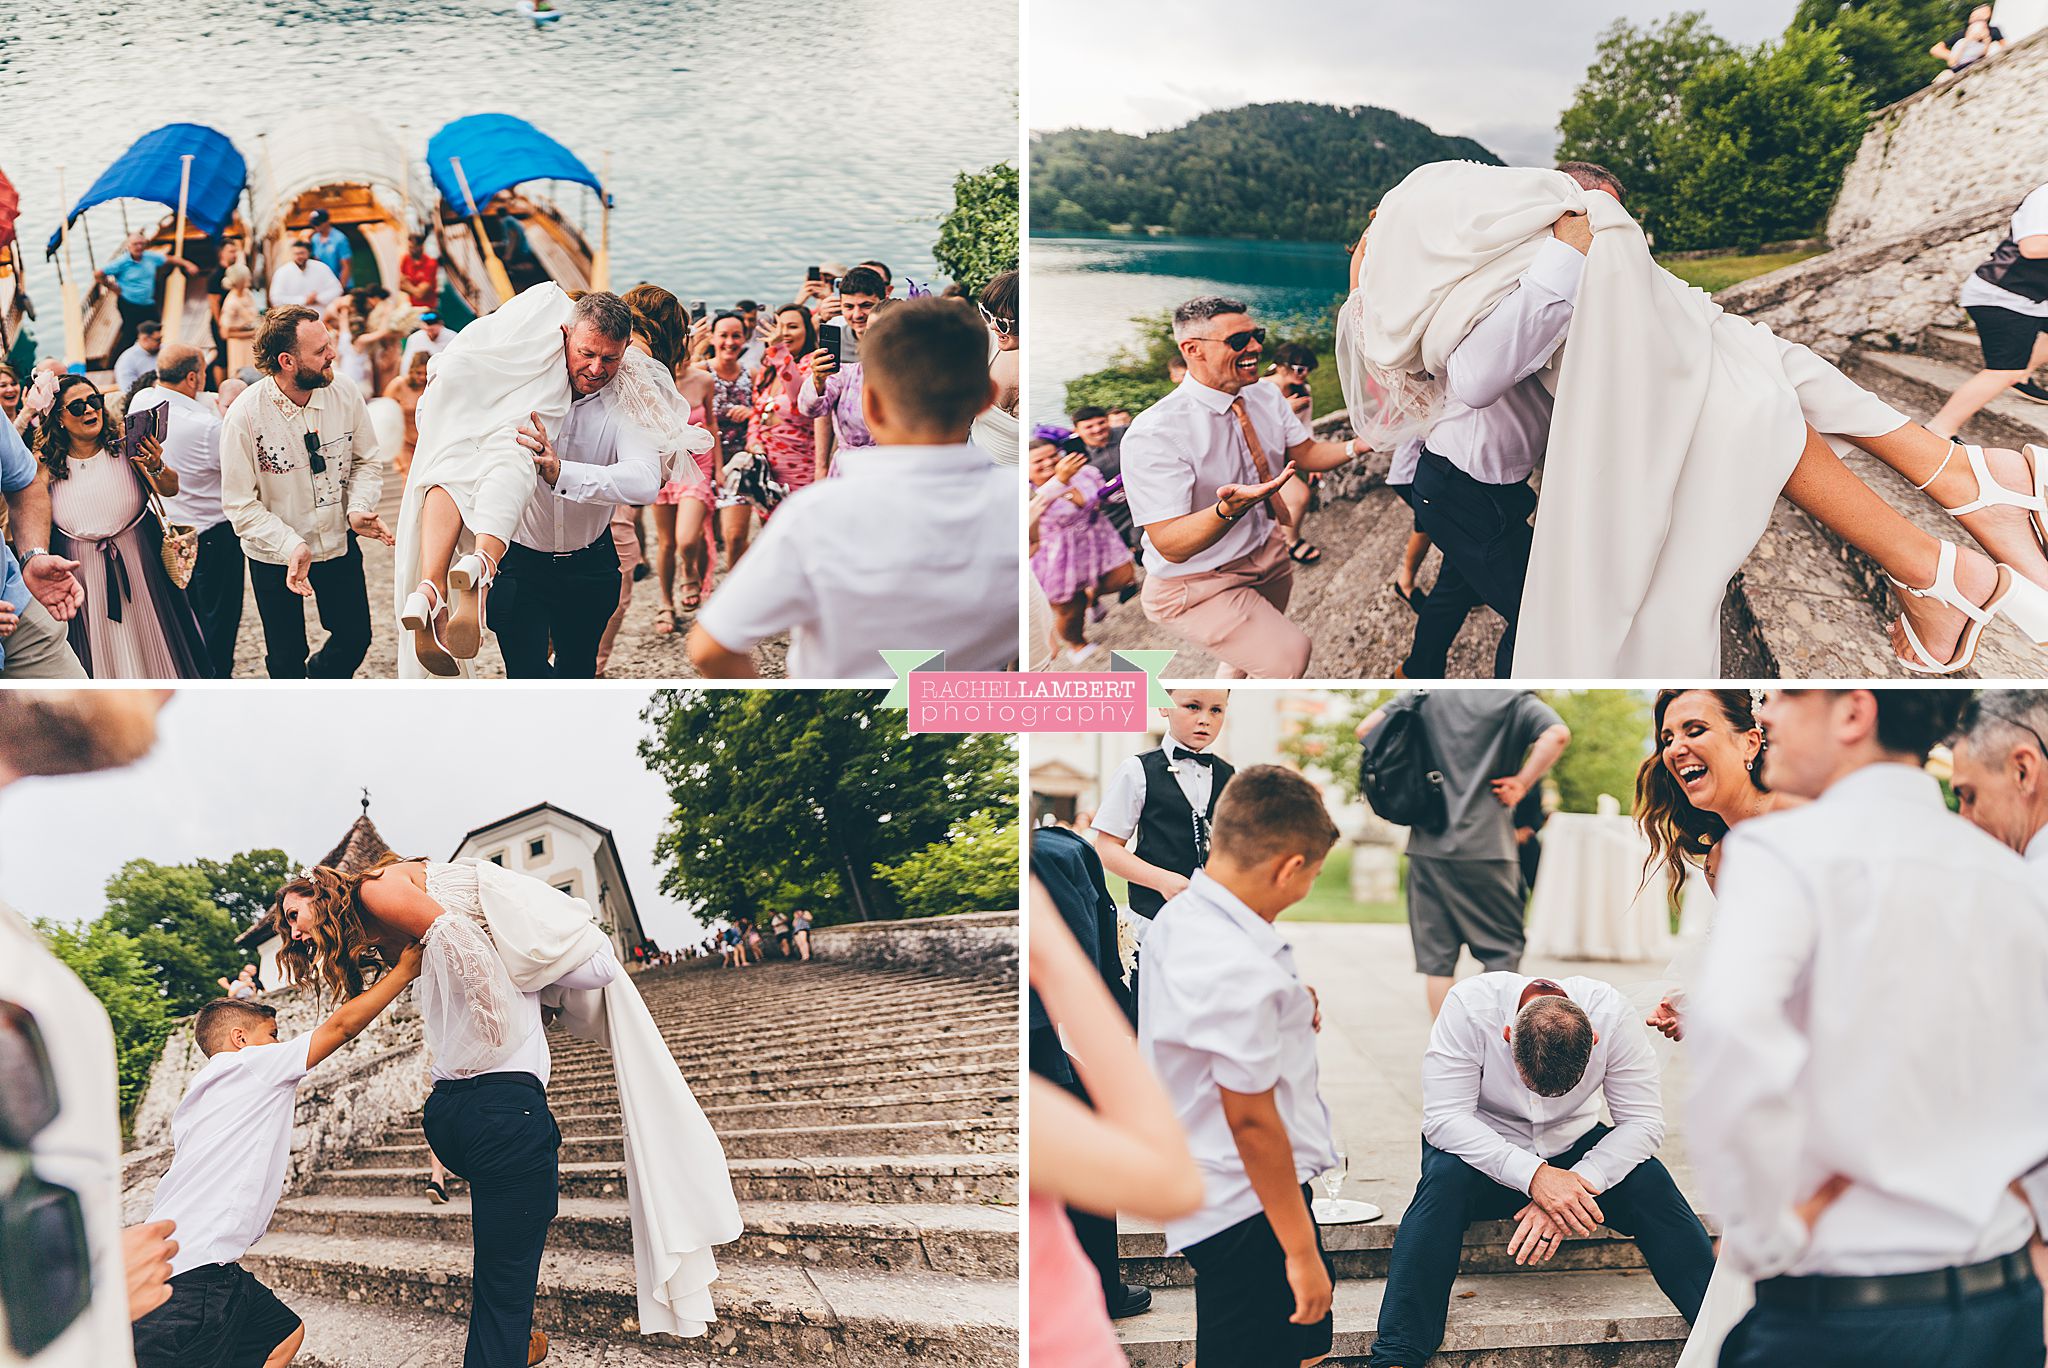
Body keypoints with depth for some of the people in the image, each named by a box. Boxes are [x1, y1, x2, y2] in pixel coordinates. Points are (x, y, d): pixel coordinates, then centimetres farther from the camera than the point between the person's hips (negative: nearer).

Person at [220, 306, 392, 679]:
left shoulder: (345, 396, -12)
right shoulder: (245, 416, -22)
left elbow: (366, 462, 2)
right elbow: (240, 505, -19)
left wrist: (359, 507, -18)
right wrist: (291, 545, -31)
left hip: (339, 545, 3)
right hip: (275, 555, -3)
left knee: (355, 638, 15)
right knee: (286, 658, 9)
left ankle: (319, 675, 48)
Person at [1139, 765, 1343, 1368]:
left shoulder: (1177, 918, 4)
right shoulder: (1241, 972, -26)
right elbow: (1251, 1119, -23)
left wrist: (1290, 1015, 13)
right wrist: (1301, 1249, -17)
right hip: (1250, 1206, -10)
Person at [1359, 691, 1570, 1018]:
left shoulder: (1426, 694, 8)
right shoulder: (1514, 699, -1)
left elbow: (1366, 728, 4)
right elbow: (1557, 734, -19)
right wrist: (1521, 783, -9)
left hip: (1429, 844, 3)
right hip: (1486, 846, -3)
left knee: (1436, 955, 8)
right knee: (1503, 948, 8)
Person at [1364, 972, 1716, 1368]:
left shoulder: (1613, 1014, -23)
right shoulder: (1469, 1007, -29)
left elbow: (1643, 1121, -20)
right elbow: (1443, 1118, -30)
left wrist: (1572, 1185, -34)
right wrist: (1534, 1176, -40)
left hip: (1573, 1148, 2)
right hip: (1485, 1149, -2)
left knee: (1650, 1180, -26)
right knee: (1446, 1177, -34)